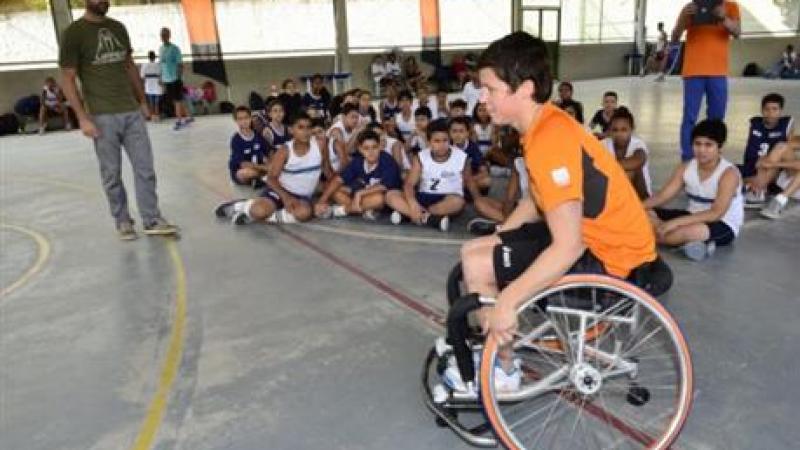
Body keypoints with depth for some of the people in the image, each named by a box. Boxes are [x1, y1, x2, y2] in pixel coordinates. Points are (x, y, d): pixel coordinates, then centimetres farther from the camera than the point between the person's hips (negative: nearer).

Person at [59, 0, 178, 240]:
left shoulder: (118, 28, 11)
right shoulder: (74, 33, -4)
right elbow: (68, 80, -5)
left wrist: (142, 101, 16)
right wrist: (83, 118, -12)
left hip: (132, 112, 4)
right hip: (102, 117, -4)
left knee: (145, 168, 3)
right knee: (112, 174, 4)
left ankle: (152, 220, 11)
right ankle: (123, 222, 17)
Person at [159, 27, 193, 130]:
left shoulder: (175, 48, -7)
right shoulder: (161, 49, 12)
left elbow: (180, 64, -9)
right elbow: (162, 65, 18)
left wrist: (179, 77, -15)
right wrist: (162, 78, 17)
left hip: (175, 78, -7)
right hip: (166, 79, 7)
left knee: (177, 100, -4)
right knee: (175, 100, 10)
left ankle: (179, 120, 2)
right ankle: (187, 117, 20)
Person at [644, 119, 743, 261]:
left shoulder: (729, 173, -19)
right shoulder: (685, 167, -2)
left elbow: (716, 213, -29)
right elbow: (662, 196, -4)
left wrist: (676, 222, -38)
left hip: (724, 226, -7)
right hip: (695, 218, 7)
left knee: (691, 231, -42)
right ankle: (696, 242, -20)